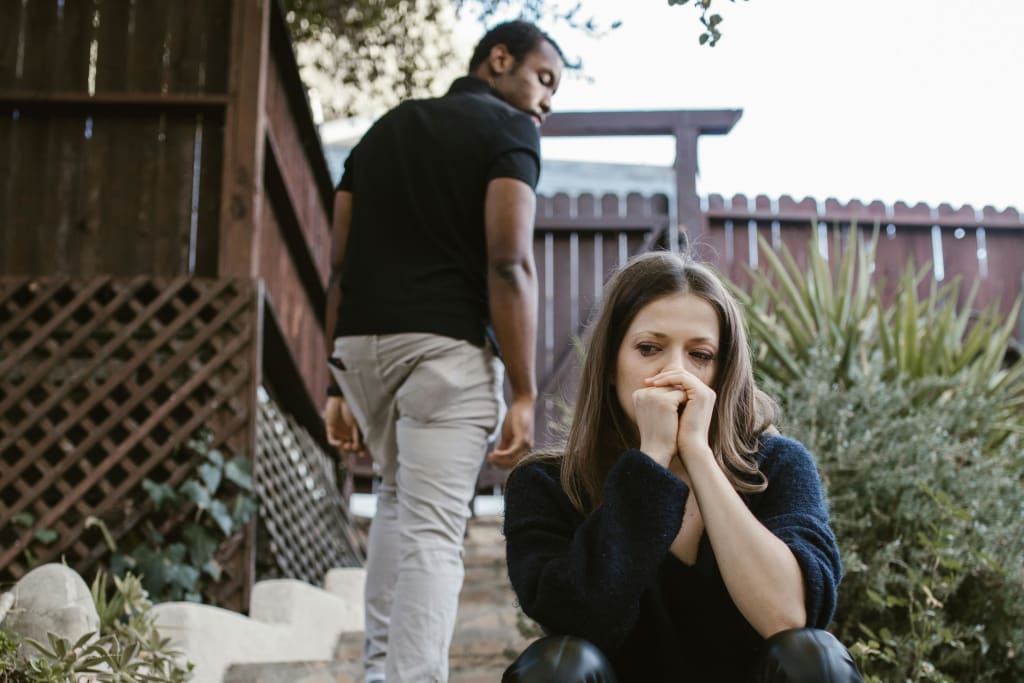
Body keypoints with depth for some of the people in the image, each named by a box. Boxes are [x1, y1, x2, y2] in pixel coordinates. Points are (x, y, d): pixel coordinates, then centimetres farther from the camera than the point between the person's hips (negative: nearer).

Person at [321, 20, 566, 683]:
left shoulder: (386, 127, 21)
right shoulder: (509, 130, 2)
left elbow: (340, 262, 15)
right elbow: (508, 264, -11)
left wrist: (340, 384, 16)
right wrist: (525, 393, -11)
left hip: (361, 343, 6)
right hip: (447, 347, -6)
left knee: (399, 495, 25)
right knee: (433, 530, -6)